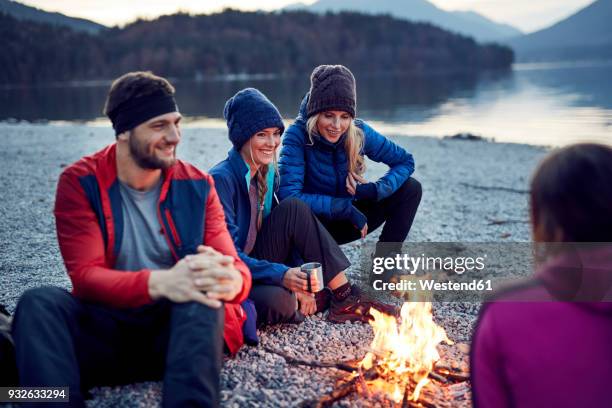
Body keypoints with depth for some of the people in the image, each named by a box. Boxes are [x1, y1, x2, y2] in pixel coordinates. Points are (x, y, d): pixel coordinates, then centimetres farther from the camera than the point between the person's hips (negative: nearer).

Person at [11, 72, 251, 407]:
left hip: (183, 325, 1)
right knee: (39, 303, -28)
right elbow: (84, 276, -16)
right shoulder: (80, 182, -4)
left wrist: (229, 280, -34)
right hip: (108, 327, 0)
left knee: (202, 292, -32)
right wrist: (160, 282, -37)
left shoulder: (197, 186, 2)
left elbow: (237, 269, -5)